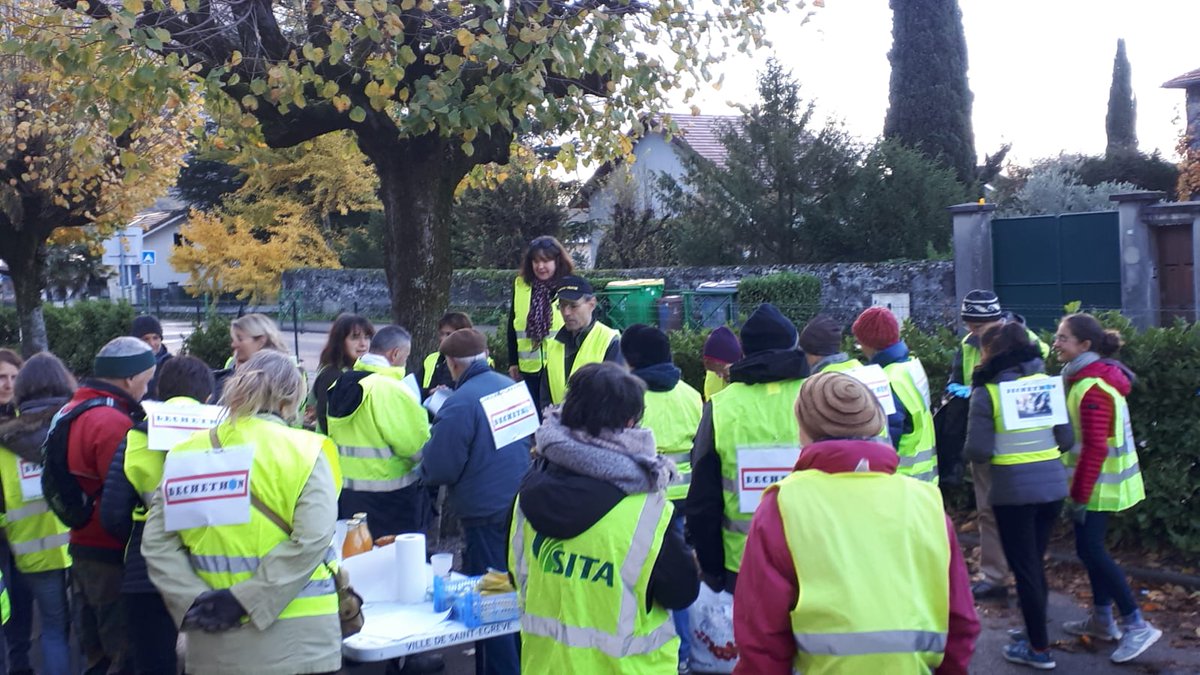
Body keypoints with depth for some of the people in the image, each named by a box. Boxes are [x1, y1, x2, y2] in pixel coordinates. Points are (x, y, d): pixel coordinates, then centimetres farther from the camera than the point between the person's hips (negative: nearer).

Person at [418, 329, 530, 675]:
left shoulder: (459, 403, -18)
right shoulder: (512, 387, 4)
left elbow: (439, 469, -17)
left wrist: (422, 464, 7)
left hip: (486, 517, -8)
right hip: (521, 507, 8)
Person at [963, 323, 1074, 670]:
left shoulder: (987, 391, -10)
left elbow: (978, 451, -12)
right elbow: (1066, 439, 5)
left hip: (1014, 488, -5)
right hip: (1052, 484, 5)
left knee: (1024, 568, 6)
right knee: (1036, 563, 19)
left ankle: (1039, 649, 14)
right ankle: (1035, 632, 31)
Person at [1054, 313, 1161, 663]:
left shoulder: (1091, 387, -23)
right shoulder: (1098, 376, 9)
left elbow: (1095, 448, -25)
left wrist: (1080, 496, -22)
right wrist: (1081, 489, 22)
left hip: (1099, 481, -10)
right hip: (1105, 477, 10)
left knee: (1090, 549, -7)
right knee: (1092, 546, 15)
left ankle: (1136, 625, -2)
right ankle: (1102, 620, 24)